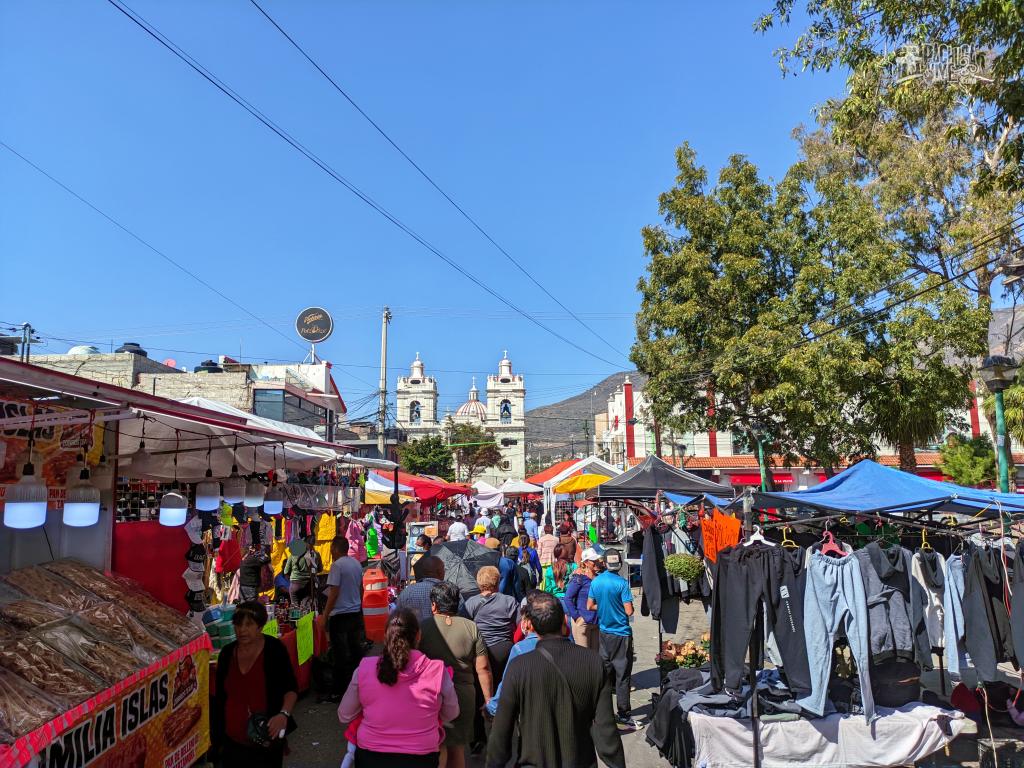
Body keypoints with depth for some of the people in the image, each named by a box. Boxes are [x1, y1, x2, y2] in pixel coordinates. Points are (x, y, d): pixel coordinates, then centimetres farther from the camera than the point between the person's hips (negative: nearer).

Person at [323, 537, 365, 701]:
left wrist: (325, 615, -11)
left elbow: (334, 593, -17)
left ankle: (340, 691, 6)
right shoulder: (357, 563, 8)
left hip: (340, 615, -7)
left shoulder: (337, 565, -15)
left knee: (341, 655, -1)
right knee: (356, 651, 13)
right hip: (356, 613, 7)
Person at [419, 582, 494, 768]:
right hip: (464, 697, 2)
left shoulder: (422, 628, -9)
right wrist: (488, 700, 7)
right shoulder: (471, 627, -3)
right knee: (457, 749, 18)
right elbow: (483, 668, -2)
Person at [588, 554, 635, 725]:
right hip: (621, 634, -5)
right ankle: (623, 714, 9)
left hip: (604, 632, 5)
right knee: (623, 675, 3)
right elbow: (629, 611, -18)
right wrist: (619, 606, 2)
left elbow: (590, 606, 5)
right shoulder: (621, 583, -18)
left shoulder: (595, 582, -2)